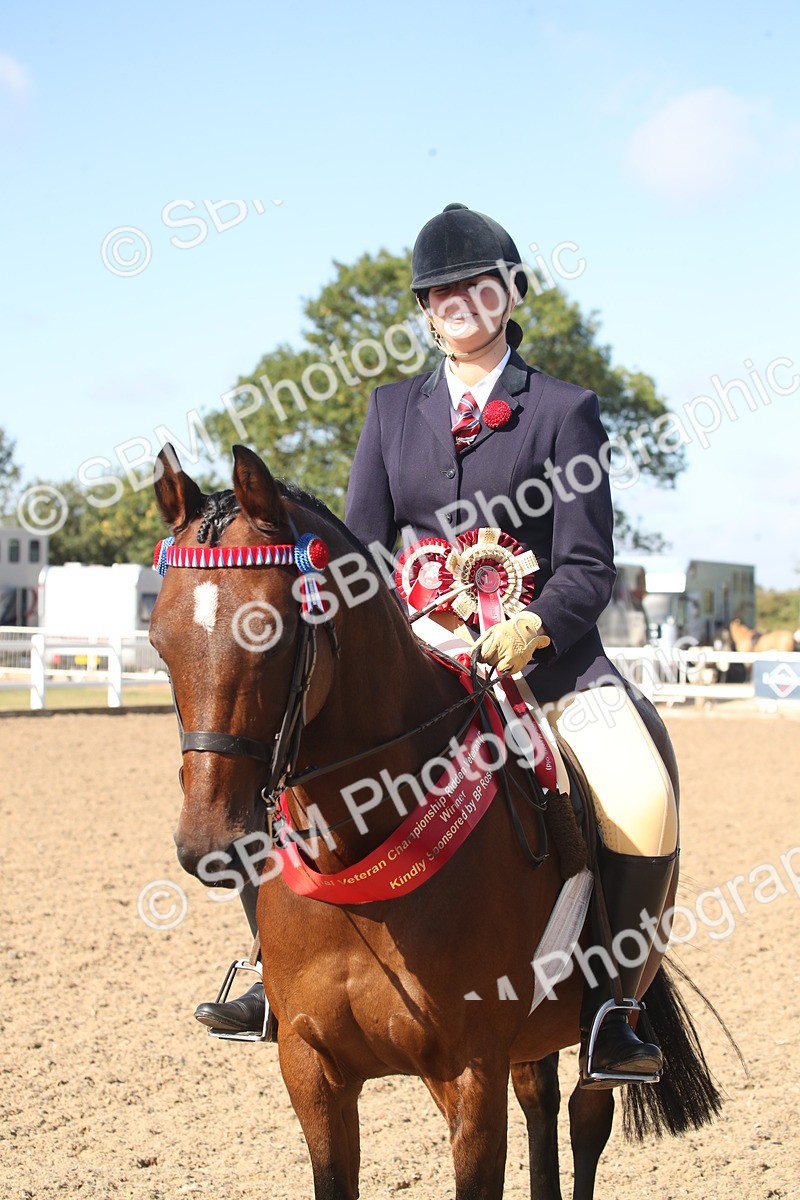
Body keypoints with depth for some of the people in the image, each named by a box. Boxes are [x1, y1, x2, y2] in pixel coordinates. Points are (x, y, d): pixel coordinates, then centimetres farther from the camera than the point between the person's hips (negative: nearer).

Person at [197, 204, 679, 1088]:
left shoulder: (565, 410, 2)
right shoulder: (392, 409, 13)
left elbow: (587, 568, -4)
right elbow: (360, 546, 9)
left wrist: (534, 628, -23)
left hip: (547, 653, -3)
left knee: (644, 807, -27)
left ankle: (607, 1008, -10)